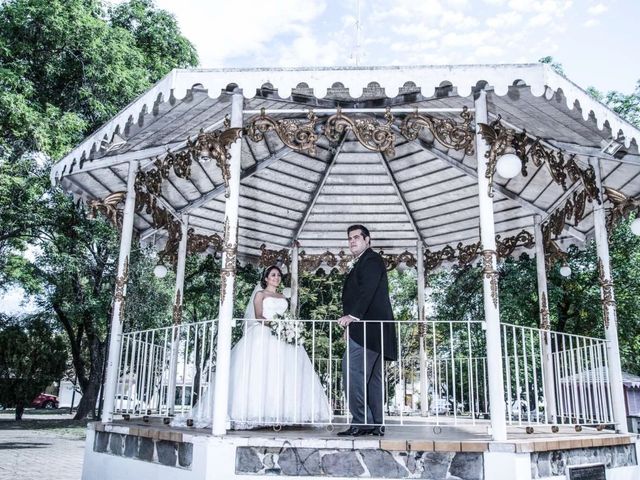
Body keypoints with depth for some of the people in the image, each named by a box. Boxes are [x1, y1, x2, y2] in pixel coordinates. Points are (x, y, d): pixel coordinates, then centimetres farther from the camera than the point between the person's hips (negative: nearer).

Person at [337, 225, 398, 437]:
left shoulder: (371, 260, -5)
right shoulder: (360, 264, 26)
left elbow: (367, 290, -18)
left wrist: (353, 315, -26)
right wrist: (351, 317, 14)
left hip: (367, 326, -11)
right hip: (373, 329, 11)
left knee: (352, 371, -16)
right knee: (372, 376, 9)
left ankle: (361, 421, -14)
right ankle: (376, 424, 13)